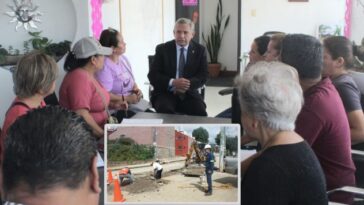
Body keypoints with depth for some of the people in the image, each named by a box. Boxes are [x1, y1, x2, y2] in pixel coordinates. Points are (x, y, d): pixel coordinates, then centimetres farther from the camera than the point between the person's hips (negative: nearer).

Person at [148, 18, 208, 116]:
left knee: (200, 112, -27)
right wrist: (172, 83, -22)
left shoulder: (200, 50, 6)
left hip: (189, 94, 2)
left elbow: (203, 76, 1)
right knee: (165, 110, -33)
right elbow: (152, 75, -4)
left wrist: (188, 84, -20)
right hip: (165, 93, -1)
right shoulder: (162, 49, 1)